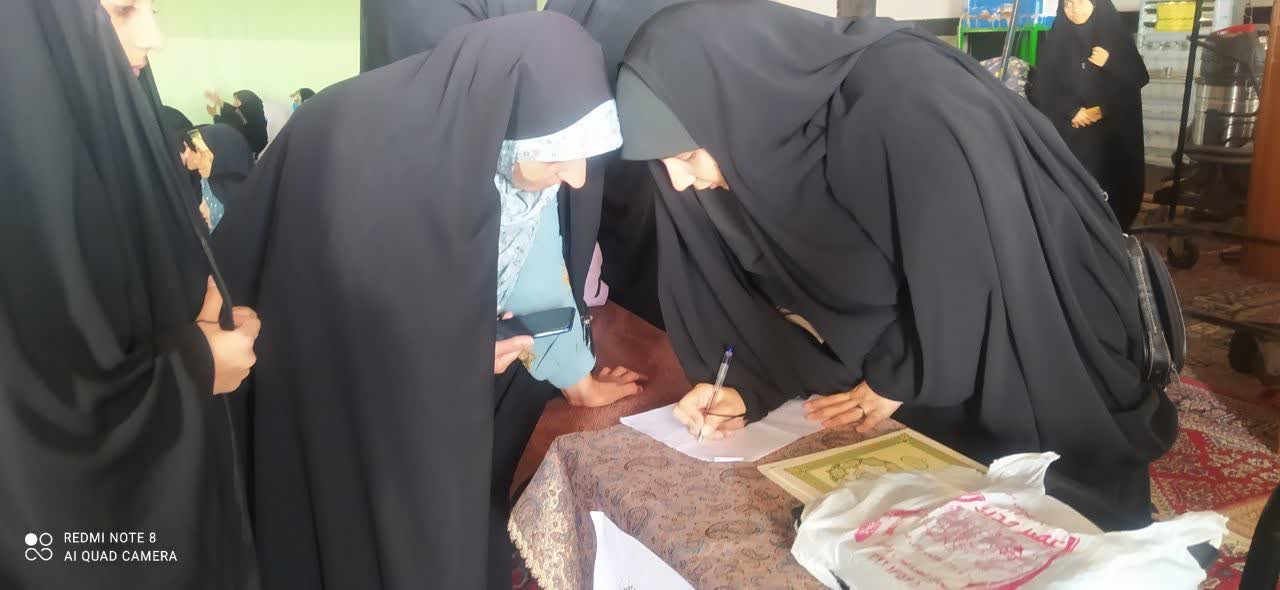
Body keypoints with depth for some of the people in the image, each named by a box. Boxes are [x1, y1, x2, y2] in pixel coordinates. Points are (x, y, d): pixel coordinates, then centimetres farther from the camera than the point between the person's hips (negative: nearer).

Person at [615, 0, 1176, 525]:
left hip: (1046, 361, -6)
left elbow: (973, 275, -29)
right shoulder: (769, 148, -11)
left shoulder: (903, 100, -34)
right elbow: (796, 291, -2)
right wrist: (749, 387, -15)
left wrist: (898, 379, -18)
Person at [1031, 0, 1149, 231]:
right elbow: (1042, 89, 0)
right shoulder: (1057, 39, 3)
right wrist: (1071, 111, -13)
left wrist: (1110, 64, -13)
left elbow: (1140, 79, 4)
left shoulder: (1116, 34, 3)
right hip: (1070, 134, 0)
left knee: (1110, 190, -4)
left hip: (1113, 133, 0)